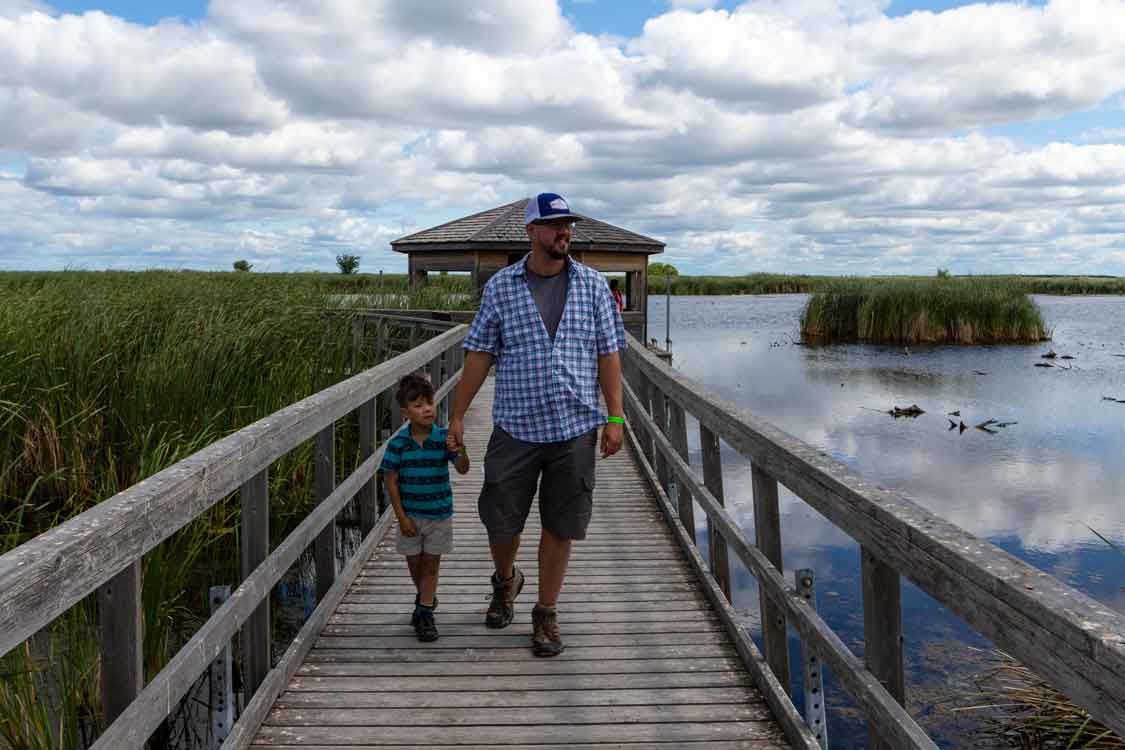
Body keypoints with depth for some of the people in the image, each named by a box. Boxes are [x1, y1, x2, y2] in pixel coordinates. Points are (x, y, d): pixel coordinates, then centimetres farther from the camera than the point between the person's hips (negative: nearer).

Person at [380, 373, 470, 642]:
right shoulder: (398, 443, -11)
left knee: (431, 563, 5)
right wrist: (401, 516, -8)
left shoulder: (443, 438, -10)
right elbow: (391, 480, -6)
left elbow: (463, 469, -14)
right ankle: (427, 597, 42)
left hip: (439, 512, -1)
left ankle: (425, 612, 15)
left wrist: (461, 450, -35)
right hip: (410, 514, 1)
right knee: (414, 562, 15)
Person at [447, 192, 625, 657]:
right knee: (500, 521, 6)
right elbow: (479, 354, 3)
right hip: (516, 427, 0)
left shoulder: (593, 285, 4)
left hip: (575, 428, 0)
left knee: (560, 526, 6)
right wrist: (457, 416, 1)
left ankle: (546, 614, 23)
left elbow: (608, 353, 4)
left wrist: (615, 417, -2)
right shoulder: (500, 287, 2)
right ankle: (506, 580, 39)